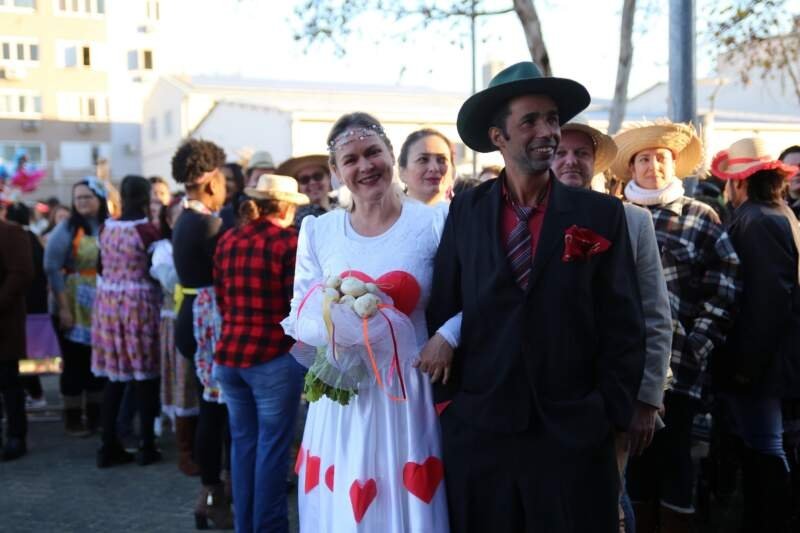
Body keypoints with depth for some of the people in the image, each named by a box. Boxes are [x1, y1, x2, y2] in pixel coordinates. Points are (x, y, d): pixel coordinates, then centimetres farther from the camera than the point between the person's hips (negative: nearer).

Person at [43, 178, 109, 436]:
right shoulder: (67, 228, -6)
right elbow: (52, 268, -11)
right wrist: (63, 307, -16)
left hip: (103, 306, 3)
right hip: (74, 306, -3)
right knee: (75, 362, 3)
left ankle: (96, 416, 23)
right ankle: (73, 419, 15)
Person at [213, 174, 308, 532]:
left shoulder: (227, 241, 9)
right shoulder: (289, 241, -10)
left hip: (229, 354, 6)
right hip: (274, 356, -6)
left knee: (243, 442, 15)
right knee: (272, 445, 3)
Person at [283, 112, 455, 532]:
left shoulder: (433, 224, -3)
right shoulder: (318, 231, 4)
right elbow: (298, 316, 4)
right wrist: (334, 321, -15)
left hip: (410, 395, -2)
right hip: (342, 400, 2)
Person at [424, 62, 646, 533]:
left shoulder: (602, 214, 0)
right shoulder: (465, 212, 2)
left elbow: (624, 325, 0)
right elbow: (441, 310, 5)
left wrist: (611, 415, -4)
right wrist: (447, 400, 0)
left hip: (575, 435, -1)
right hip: (477, 430, 1)